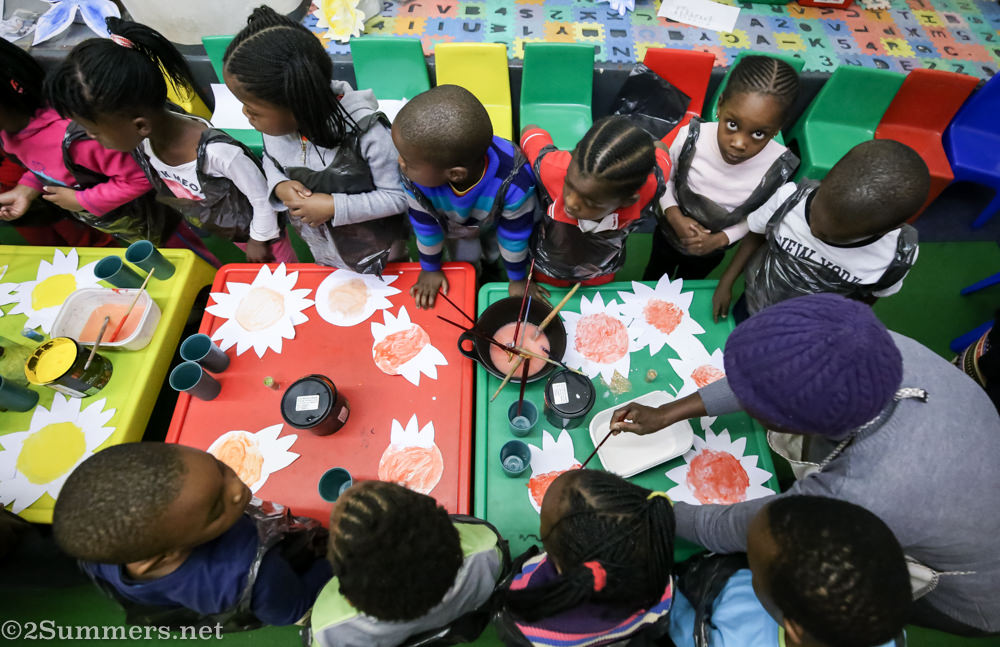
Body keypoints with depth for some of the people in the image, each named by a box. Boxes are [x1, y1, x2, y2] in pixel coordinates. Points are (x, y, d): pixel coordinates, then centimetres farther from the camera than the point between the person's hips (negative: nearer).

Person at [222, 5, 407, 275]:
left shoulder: (366, 131, -37)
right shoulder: (274, 120, -19)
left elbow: (399, 196, -28)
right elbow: (270, 159, 2)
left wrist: (333, 206, -33)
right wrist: (279, 186, -21)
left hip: (373, 249, -5)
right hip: (318, 243, 6)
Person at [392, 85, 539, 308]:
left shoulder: (513, 182, -49)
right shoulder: (416, 176, -41)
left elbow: (514, 234, -29)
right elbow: (425, 224, -20)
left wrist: (517, 279, -11)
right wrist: (430, 269, -3)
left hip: (493, 223, -1)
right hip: (453, 225, 1)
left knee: (492, 255, 27)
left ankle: (489, 261, 64)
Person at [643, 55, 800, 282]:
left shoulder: (779, 167, -29)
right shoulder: (691, 137, -31)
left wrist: (719, 239, -25)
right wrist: (674, 216, -26)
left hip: (711, 252, 1)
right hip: (670, 235, 0)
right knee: (652, 281, 27)